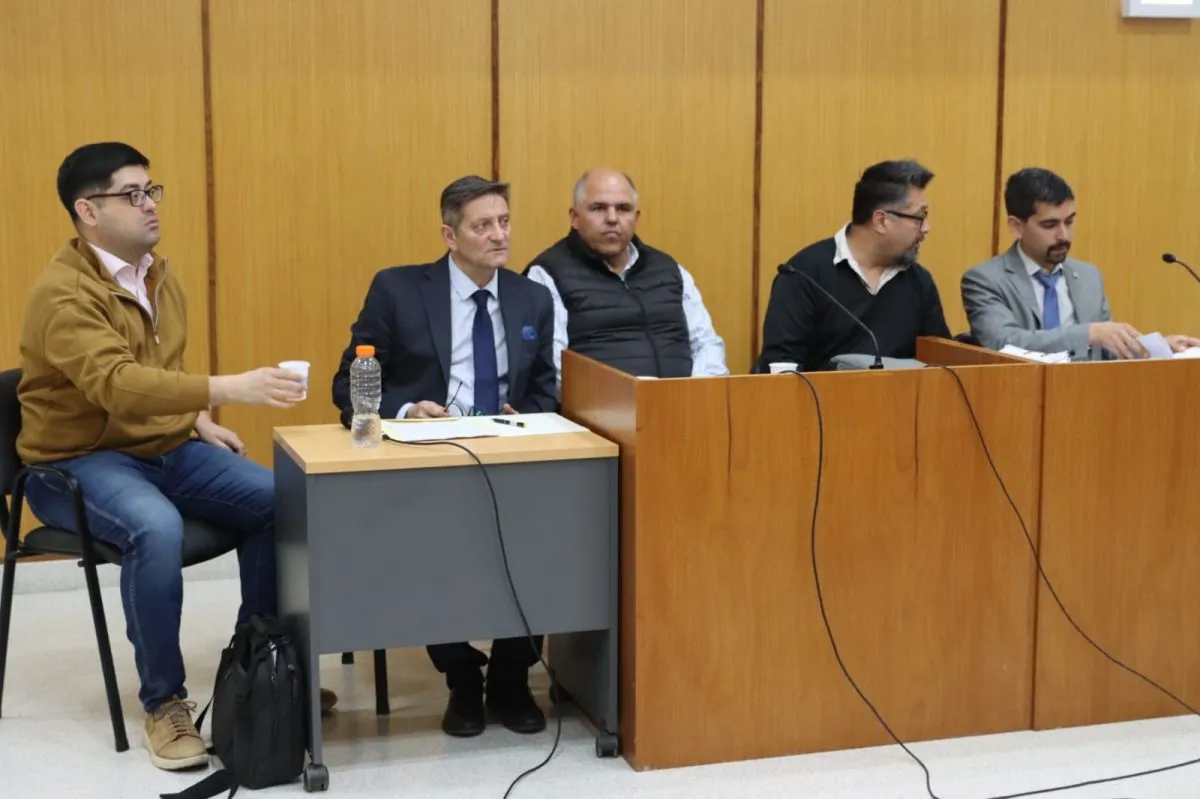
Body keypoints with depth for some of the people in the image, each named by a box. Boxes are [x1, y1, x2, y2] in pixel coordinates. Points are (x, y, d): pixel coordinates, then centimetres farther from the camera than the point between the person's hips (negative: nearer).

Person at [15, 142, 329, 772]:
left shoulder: (159, 276, 8)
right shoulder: (62, 292, -19)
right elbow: (116, 383, -35)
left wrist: (198, 421, 6)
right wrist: (228, 389, -44)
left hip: (165, 448, 8)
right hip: (79, 460, -7)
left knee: (279, 501, -12)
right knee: (157, 528, -37)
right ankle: (164, 700, -19)